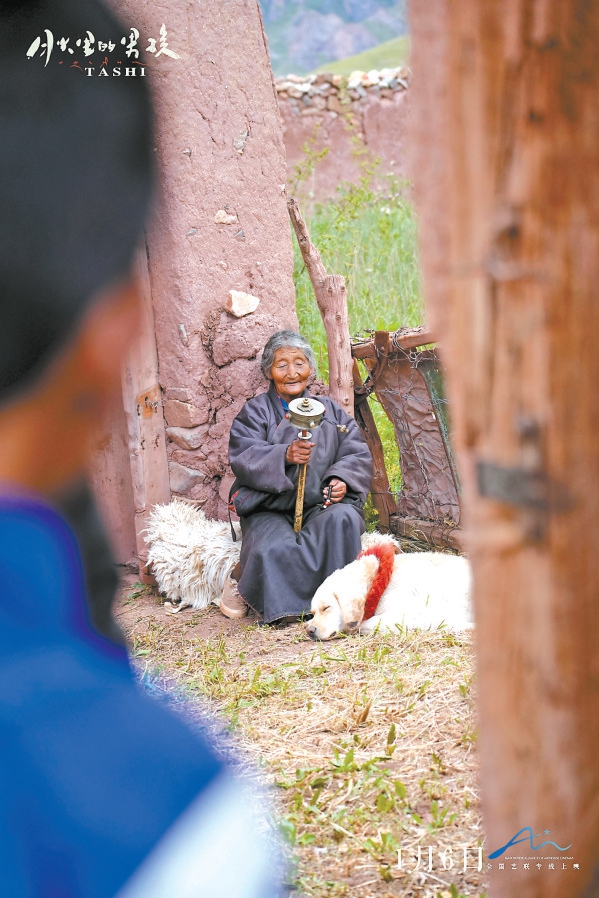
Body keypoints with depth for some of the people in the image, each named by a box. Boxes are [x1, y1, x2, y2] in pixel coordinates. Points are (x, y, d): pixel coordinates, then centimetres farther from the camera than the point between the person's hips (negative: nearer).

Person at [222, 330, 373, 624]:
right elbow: (243, 457, -5)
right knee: (274, 549, -35)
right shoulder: (255, 412, 13)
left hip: (321, 504, 3)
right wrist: (284, 456, -24)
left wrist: (342, 479, -11)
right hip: (270, 508, -3)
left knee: (342, 519, -33)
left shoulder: (330, 410, 22)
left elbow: (357, 454, 11)